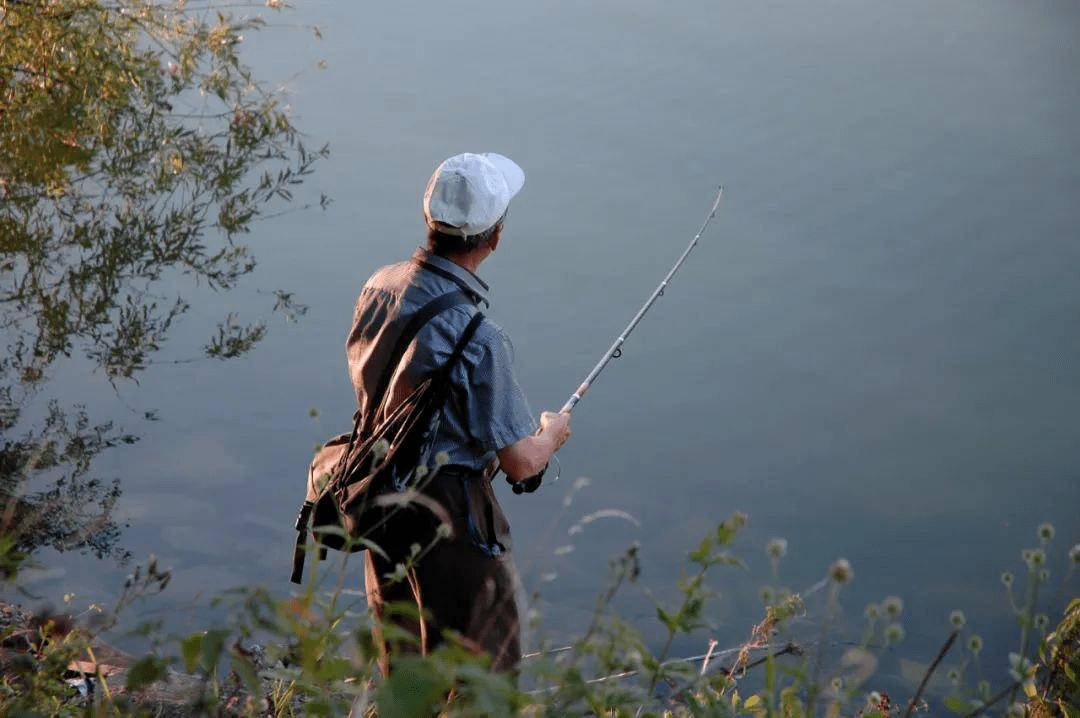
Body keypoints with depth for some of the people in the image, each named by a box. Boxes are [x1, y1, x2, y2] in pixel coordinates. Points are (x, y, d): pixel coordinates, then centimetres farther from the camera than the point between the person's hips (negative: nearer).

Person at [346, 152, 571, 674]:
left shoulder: (380, 287, -4)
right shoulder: (475, 336, -28)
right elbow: (521, 463, -22)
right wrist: (553, 432, 2)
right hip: (447, 514, -8)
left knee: (402, 668, 26)